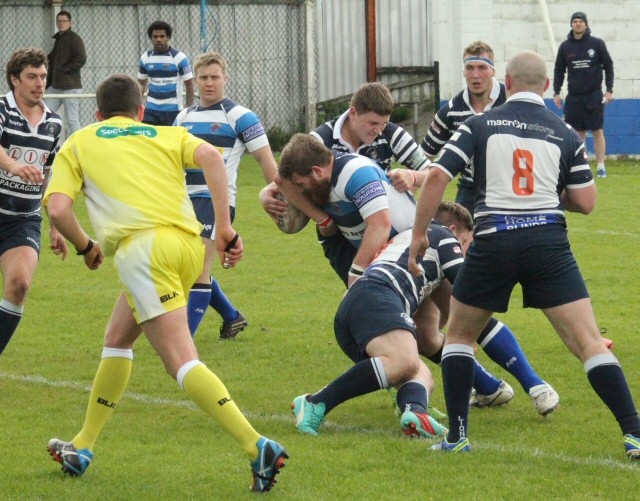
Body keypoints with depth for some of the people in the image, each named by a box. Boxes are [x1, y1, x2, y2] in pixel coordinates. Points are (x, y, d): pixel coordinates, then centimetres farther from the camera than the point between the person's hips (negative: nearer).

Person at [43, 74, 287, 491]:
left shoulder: (78, 143, 21)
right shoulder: (167, 135, 26)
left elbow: (57, 207, 5)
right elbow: (211, 157, 4)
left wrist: (86, 247, 23)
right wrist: (225, 228, 2)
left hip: (143, 247, -5)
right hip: (190, 244, 5)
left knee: (182, 363, -12)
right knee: (117, 341, 26)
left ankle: (258, 447, -28)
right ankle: (83, 448, 32)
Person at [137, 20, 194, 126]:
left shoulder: (179, 58, -7)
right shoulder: (145, 58, 5)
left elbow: (189, 85, -4)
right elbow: (141, 84, 15)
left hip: (173, 110, -3)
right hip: (151, 110, 3)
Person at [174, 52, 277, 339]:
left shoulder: (239, 117, -5)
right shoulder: (184, 118, 14)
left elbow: (265, 159, -5)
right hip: (187, 201, 7)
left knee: (198, 270, -14)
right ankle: (232, 318, 32)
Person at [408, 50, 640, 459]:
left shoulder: (480, 125, 7)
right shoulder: (566, 134, 9)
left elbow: (437, 178, 0)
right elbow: (585, 202, 9)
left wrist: (419, 234, 10)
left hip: (493, 242, 0)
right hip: (549, 242, 0)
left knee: (459, 334, 21)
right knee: (589, 342, -1)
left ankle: (457, 436, 15)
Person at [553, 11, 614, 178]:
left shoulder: (597, 44, -1)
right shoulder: (565, 46, 4)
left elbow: (608, 66, 2)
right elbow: (559, 71, 10)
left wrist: (609, 90, -3)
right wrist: (556, 92, 4)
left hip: (594, 95, -2)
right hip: (573, 96, 2)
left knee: (598, 131, -1)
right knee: (578, 132, 3)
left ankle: (601, 166, 2)